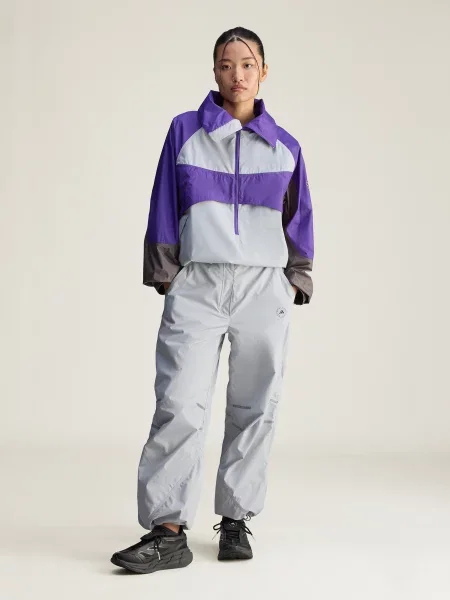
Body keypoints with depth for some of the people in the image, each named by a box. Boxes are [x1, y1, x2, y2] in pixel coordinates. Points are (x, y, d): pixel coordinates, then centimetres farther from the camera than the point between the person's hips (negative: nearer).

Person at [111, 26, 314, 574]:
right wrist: (164, 275, 2)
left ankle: (235, 521, 15)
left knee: (254, 406, 4)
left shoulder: (283, 146, 11)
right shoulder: (185, 131, 8)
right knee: (179, 403, -11)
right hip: (196, 286, -1)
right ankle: (168, 530, -8)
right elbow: (164, 206, 8)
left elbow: (298, 220, 15)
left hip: (265, 287, 2)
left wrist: (296, 282, 9)